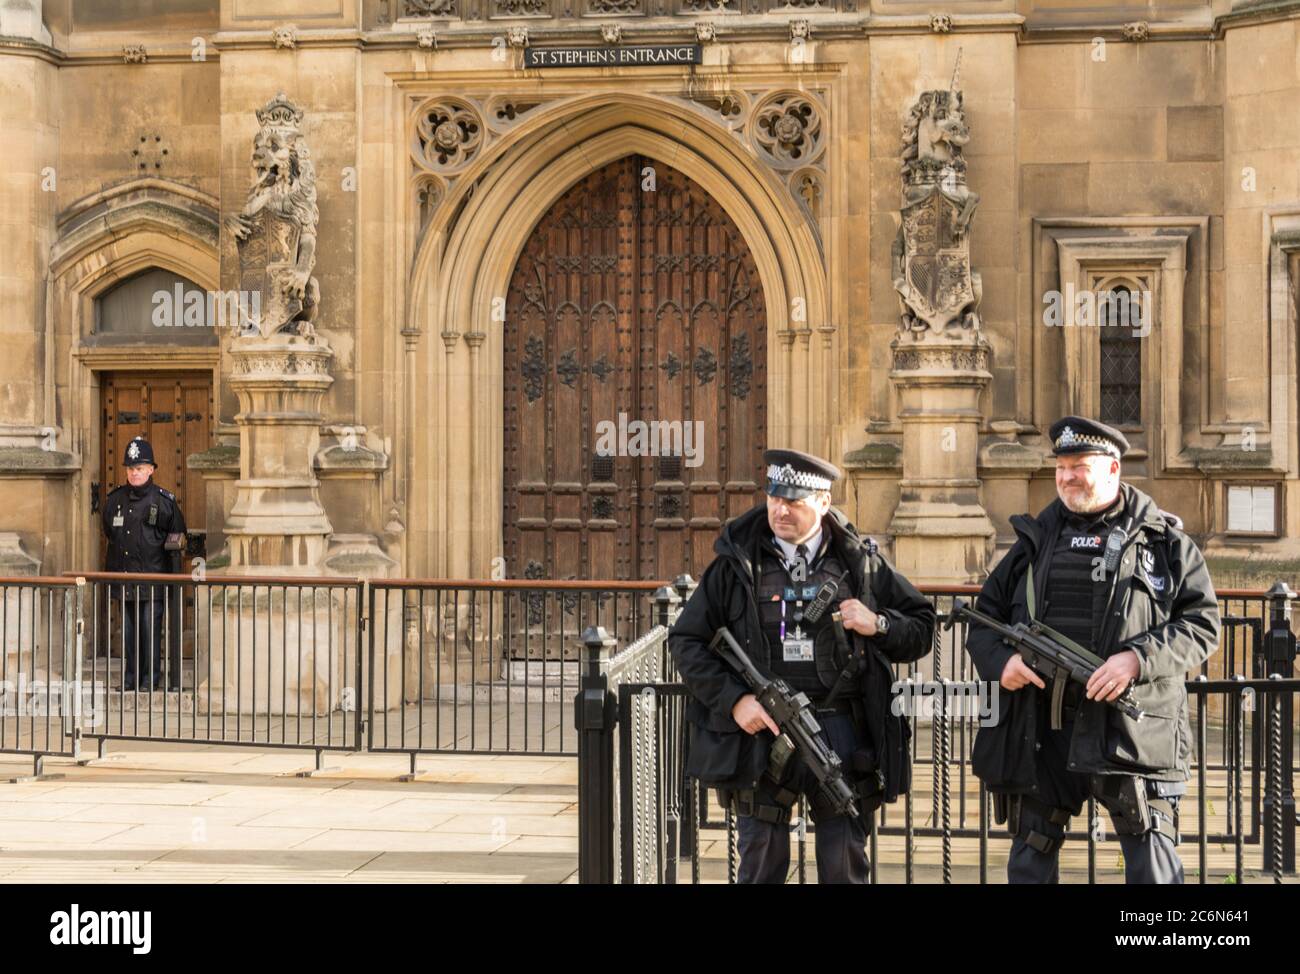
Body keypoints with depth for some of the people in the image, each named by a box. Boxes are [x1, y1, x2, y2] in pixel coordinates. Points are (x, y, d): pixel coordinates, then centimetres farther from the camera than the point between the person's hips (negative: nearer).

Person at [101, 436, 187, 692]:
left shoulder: (164, 500, -2)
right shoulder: (115, 499, 10)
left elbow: (177, 534, 9)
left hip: (153, 578, -4)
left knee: (151, 630, -5)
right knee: (128, 631, 7)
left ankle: (151, 678, 2)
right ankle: (130, 678, 14)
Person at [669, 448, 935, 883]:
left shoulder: (860, 561, 6)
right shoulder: (737, 563, 2)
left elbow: (921, 630, 13)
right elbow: (685, 641, 4)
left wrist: (878, 625, -8)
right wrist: (734, 699, -7)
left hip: (841, 731, 1)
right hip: (762, 729, 0)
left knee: (846, 866, 6)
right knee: (761, 864, 7)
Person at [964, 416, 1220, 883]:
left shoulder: (1164, 540, 5)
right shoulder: (1036, 538, 14)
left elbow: (1201, 624, -1)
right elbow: (984, 616, 17)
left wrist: (1139, 658, -17)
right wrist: (1000, 660, -4)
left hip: (1133, 727, -3)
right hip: (1040, 729, 4)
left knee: (1152, 863, -3)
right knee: (1031, 860, 11)